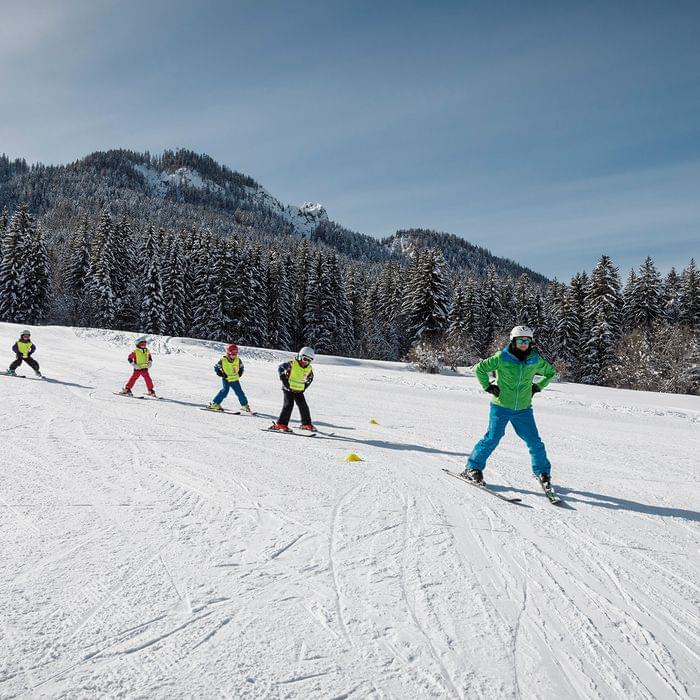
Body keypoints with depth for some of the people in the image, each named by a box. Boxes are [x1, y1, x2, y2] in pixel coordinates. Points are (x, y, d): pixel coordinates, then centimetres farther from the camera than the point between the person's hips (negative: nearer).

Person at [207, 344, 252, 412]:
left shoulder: (238, 360, -2)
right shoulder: (223, 360, -12)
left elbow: (241, 367, 16)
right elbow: (216, 367, -4)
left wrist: (239, 373, 0)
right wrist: (221, 374, -16)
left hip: (235, 380, 4)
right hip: (226, 380, -4)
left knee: (240, 392, 3)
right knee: (225, 391, -19)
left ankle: (245, 405, 17)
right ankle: (215, 404, -7)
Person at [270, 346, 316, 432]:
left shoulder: (309, 369, 3)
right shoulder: (292, 364, -14)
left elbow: (310, 378, 21)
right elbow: (280, 368, -7)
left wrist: (304, 387, 10)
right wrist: (284, 380, -10)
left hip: (299, 391, 5)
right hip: (288, 389, -5)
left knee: (303, 406, 4)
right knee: (289, 404, -17)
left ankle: (307, 424, 21)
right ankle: (281, 424, -15)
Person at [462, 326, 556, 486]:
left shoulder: (535, 360, 2)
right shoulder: (502, 357, -9)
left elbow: (551, 372, 20)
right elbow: (479, 368, -2)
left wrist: (538, 386, 10)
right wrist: (488, 386, -5)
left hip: (523, 409, 3)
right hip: (501, 406, -3)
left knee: (534, 441, 5)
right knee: (492, 438, -6)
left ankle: (542, 472, 25)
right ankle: (472, 468, 8)